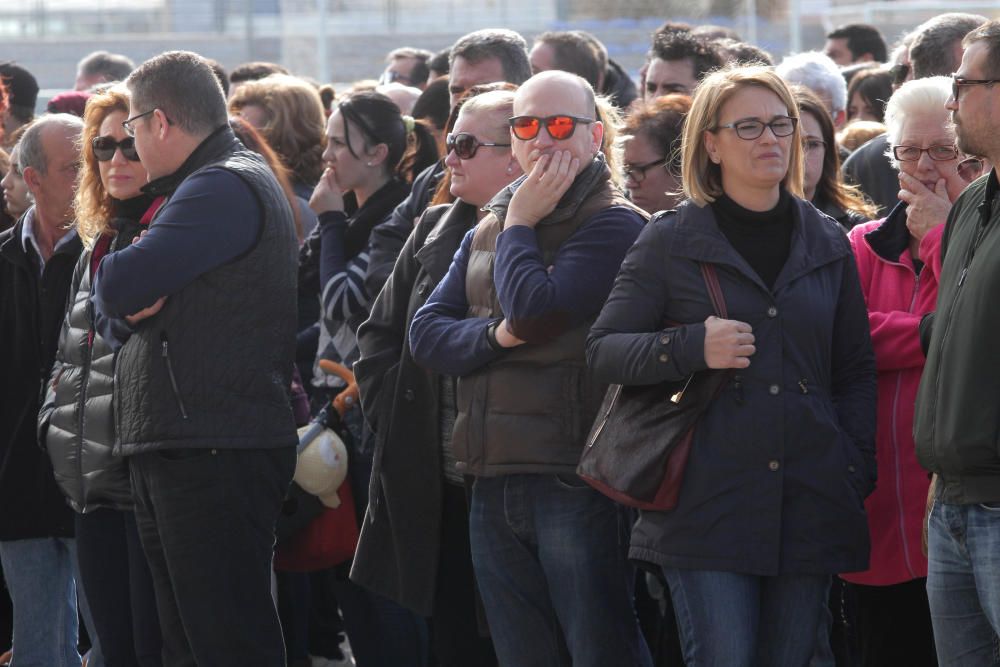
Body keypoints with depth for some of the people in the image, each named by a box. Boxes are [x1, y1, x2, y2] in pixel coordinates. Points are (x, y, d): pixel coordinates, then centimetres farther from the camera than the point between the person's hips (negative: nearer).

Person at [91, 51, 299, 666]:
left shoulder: (223, 188, -11)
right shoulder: (208, 184, 24)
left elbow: (118, 286, -20)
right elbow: (108, 314, 22)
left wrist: (124, 294, 4)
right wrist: (128, 311, -2)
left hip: (214, 456, -11)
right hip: (174, 454, 11)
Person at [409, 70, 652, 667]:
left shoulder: (616, 225, -7)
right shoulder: (486, 231, 17)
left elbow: (534, 310, -20)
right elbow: (426, 332, 8)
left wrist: (518, 226, -6)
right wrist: (494, 336, -11)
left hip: (575, 480, -7)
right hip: (495, 485, 7)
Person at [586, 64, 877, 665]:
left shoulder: (827, 244, 13)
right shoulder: (671, 242, 3)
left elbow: (856, 370, 18)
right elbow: (604, 349, 1)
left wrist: (857, 469, 5)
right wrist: (692, 347, -16)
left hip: (810, 508, 3)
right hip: (706, 504, -3)